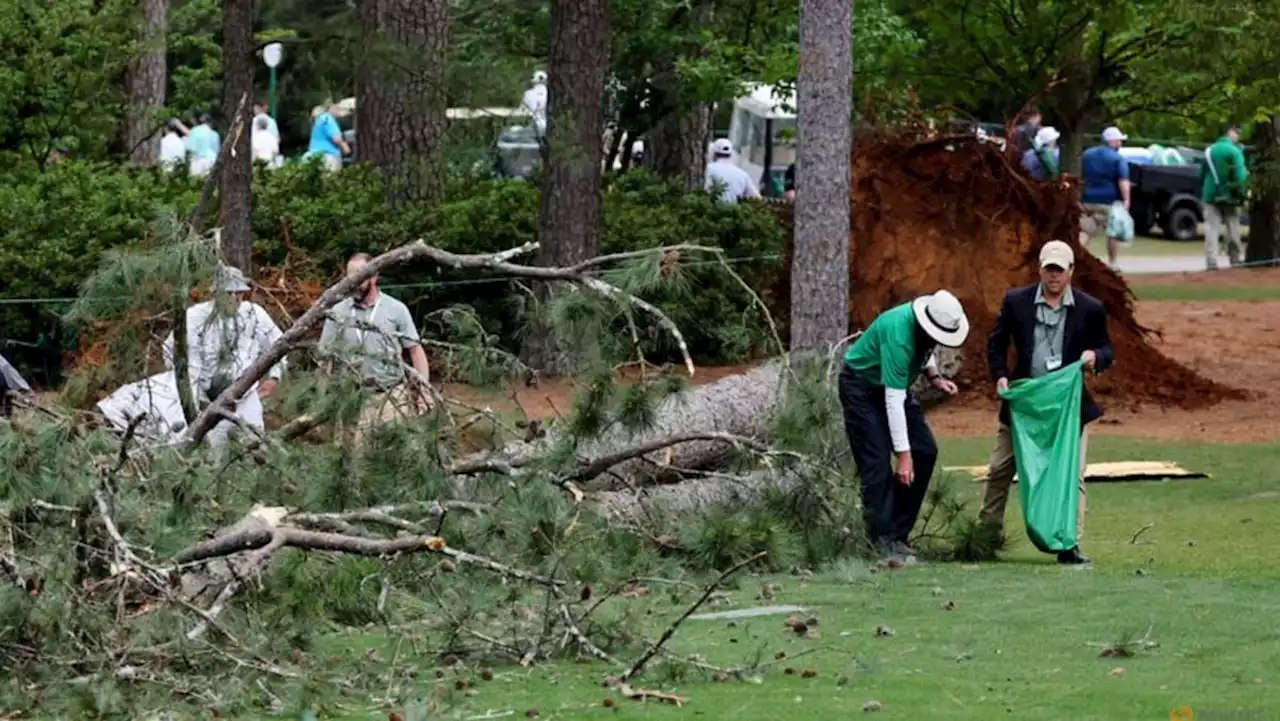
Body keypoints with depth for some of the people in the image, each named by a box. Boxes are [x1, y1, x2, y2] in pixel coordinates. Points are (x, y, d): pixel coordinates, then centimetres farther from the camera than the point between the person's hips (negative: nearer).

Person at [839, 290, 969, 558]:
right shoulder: (899, 335, -35)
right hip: (861, 387, -8)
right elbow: (893, 401, -35)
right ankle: (882, 540, -20)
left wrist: (934, 377, -6)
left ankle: (897, 534, 2)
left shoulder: (929, 327, -12)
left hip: (892, 385, 8)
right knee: (876, 463, -18)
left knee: (925, 452, -1)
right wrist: (903, 454, -34)